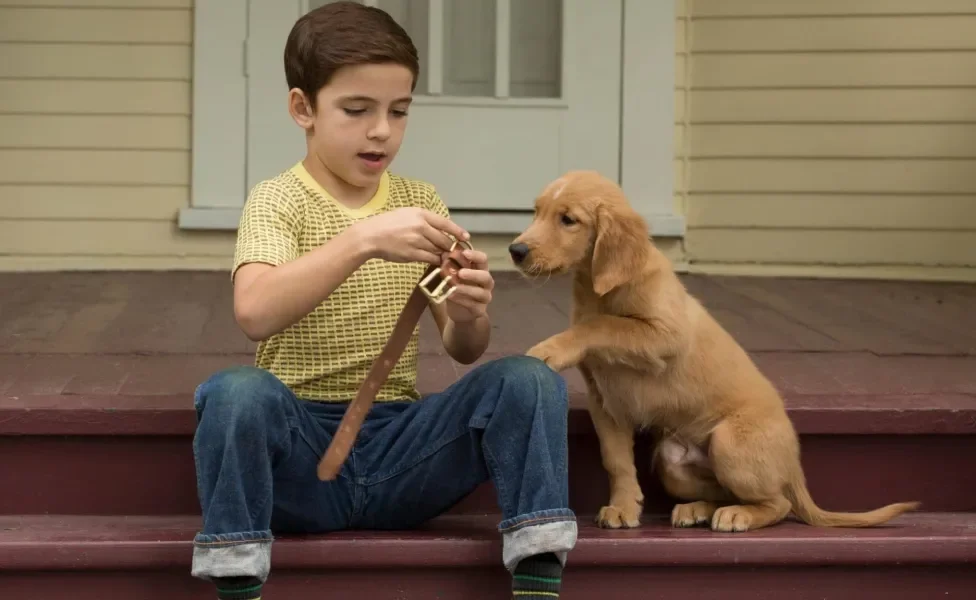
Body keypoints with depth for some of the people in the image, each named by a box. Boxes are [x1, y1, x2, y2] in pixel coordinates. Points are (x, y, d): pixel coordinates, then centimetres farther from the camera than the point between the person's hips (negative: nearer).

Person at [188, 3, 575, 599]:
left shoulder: (420, 202, 10)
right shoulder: (278, 201, -4)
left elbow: (464, 351, 5)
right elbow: (255, 313, -24)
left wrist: (468, 316, -19)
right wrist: (363, 239, -34)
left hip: (400, 445, 4)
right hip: (301, 450, -4)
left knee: (528, 380, -18)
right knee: (236, 391, -35)